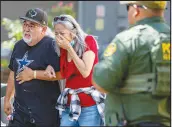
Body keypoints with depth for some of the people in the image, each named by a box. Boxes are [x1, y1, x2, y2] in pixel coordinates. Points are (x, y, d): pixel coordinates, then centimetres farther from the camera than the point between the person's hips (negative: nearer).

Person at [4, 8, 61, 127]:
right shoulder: (19, 45, 11)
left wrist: (33, 74, -18)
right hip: (20, 109, 7)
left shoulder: (50, 46, -14)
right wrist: (7, 99, 21)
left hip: (44, 112, -7)